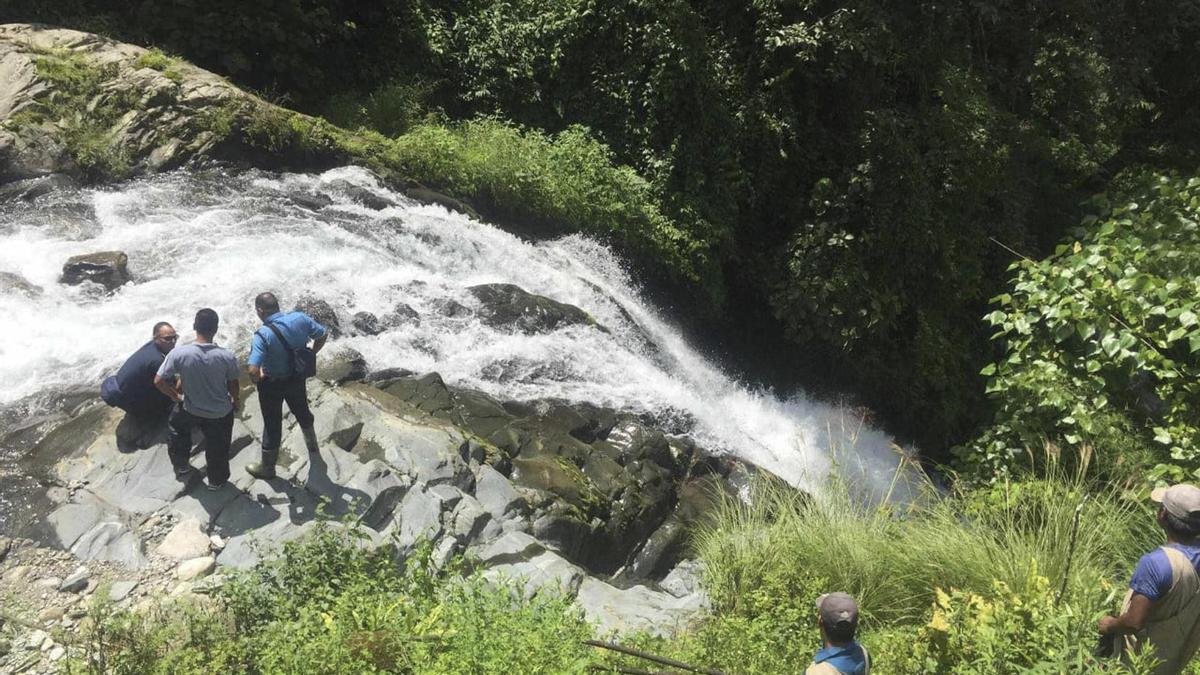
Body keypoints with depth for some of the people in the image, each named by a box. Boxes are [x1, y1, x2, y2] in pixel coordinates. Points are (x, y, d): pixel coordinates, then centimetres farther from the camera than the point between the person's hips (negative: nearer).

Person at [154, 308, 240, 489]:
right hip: (220, 412, 0)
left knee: (176, 427, 35)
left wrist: (176, 397, 2)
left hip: (191, 409, 1)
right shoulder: (227, 356, -27)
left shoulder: (179, 353, -27)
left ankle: (181, 467, 47)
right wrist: (235, 400, 12)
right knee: (217, 448, 25)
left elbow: (159, 381, -17)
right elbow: (233, 384, -10)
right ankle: (217, 480, 47)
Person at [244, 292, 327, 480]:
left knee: (272, 424, 14)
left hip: (272, 384, -5)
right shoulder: (300, 318, -17)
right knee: (302, 411, 31)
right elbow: (322, 336, -1)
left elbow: (253, 371, -37)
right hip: (297, 378, 5)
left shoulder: (263, 334, -31)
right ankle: (312, 445, 57)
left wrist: (258, 379, -13)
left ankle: (267, 468, 35)